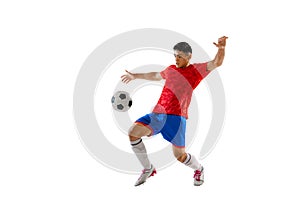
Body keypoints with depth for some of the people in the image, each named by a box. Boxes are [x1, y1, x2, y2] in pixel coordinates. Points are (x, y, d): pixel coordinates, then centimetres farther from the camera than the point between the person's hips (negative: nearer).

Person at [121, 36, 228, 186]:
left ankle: (199, 169, 30)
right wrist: (135, 76, 52)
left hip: (176, 117, -5)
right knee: (133, 132, -14)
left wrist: (221, 48, -28)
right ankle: (148, 169, 3)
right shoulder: (171, 69, 22)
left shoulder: (196, 70, 6)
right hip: (157, 114, 5)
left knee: (179, 156, -6)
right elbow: (156, 76, 42)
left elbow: (216, 63, -7)